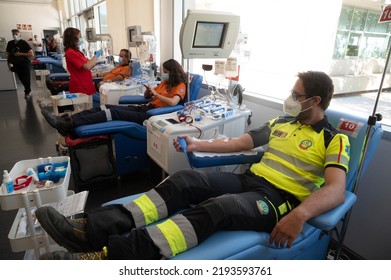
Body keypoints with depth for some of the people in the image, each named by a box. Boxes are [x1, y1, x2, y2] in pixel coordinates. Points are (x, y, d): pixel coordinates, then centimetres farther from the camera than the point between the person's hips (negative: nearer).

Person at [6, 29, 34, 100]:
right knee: (21, 79, 11)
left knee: (26, 79, 1)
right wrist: (8, 63, 4)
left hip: (25, 64, -4)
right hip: (16, 65, 4)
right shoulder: (10, 43, 4)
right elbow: (8, 54, 13)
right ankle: (28, 89, 31)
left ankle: (27, 92, 18)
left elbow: (32, 54, -16)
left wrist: (21, 54, -21)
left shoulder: (24, 43, -10)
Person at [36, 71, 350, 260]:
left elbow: (336, 190, -15)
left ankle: (108, 254, -45)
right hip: (249, 179, 6)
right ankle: (91, 228, -29)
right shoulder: (281, 122, 18)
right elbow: (241, 142, 19)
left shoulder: (334, 140, -1)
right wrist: (199, 144, 14)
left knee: (215, 209, -36)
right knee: (185, 181, -21)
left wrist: (300, 215, -34)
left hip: (279, 199, -5)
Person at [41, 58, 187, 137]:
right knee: (106, 107, -7)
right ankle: (66, 120, -12)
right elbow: (146, 96, 26)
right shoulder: (165, 82, 22)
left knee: (113, 113, -22)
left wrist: (156, 94, -12)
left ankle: (68, 125, -26)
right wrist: (148, 90, 3)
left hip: (151, 113, -8)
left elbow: (173, 102, -23)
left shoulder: (180, 86, -3)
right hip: (145, 107, 9)